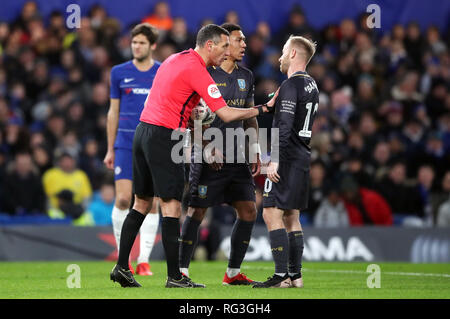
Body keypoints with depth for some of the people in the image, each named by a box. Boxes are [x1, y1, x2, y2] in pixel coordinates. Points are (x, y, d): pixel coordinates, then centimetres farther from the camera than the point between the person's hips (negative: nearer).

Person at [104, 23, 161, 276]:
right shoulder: (120, 73, 7)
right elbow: (113, 111, 12)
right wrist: (110, 149, 9)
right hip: (125, 144, 0)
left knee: (151, 202, -3)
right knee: (123, 198, -9)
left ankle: (144, 260, 2)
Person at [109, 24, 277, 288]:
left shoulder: (175, 59, 15)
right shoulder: (196, 70, -14)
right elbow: (226, 114, -17)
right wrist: (263, 109, -9)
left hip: (143, 130, 9)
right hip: (164, 138, -9)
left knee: (142, 203, 14)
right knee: (172, 205, -6)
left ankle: (121, 267, 13)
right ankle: (174, 277, -5)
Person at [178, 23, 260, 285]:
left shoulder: (246, 76, 13)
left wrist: (255, 152, 14)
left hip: (237, 157, 7)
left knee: (249, 211, 3)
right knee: (197, 212, -5)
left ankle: (233, 273, 12)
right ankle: (181, 271, 2)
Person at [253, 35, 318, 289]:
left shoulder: (291, 85, -14)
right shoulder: (311, 85, 15)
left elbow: (284, 127, -21)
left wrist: (274, 161, -21)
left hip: (287, 160, -10)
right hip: (303, 158, 10)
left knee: (272, 214, -10)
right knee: (291, 217, 12)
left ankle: (281, 275, -15)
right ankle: (295, 275, 11)